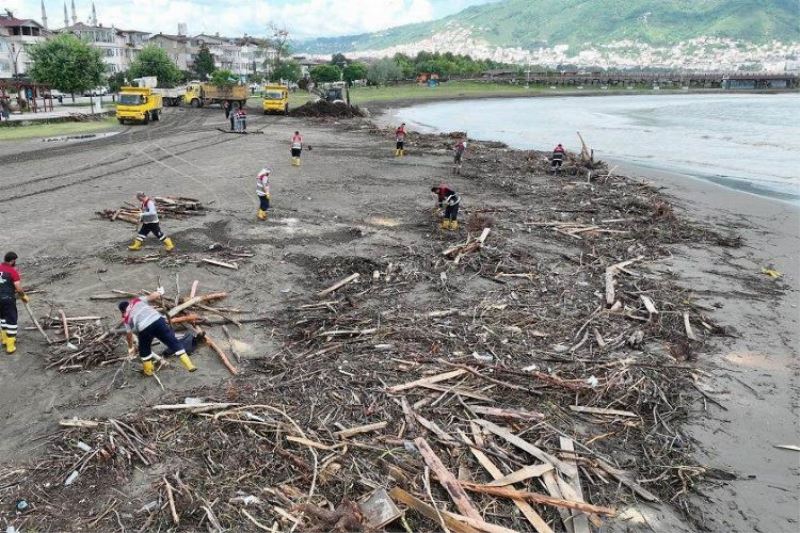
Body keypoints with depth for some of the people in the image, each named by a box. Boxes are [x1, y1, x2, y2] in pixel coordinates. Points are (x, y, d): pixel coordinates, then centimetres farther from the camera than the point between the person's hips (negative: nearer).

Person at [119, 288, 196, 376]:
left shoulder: (126, 318, 28)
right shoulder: (137, 300, 30)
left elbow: (129, 335, 29)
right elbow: (154, 296, 17)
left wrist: (130, 348, 44)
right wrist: (159, 292, 40)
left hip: (144, 328, 0)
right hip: (157, 320, 1)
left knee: (144, 349, 29)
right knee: (173, 342, 7)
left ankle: (148, 370, 39)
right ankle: (189, 365, 2)